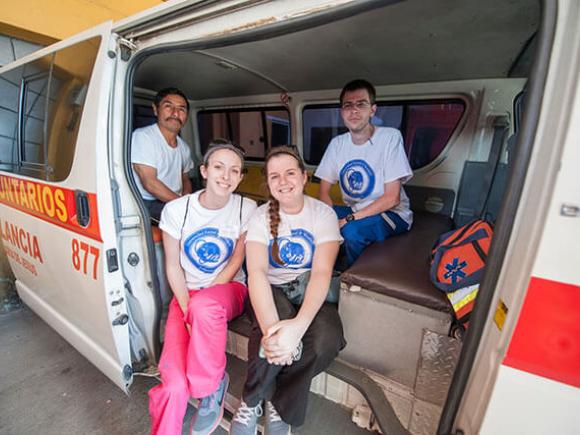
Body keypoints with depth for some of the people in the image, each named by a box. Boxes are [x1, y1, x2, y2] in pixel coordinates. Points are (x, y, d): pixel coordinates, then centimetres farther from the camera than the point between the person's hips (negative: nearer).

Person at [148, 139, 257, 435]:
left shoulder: (246, 209, -7)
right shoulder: (176, 210, -6)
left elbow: (235, 263, -6)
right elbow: (173, 266, -1)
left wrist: (196, 310, -11)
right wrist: (187, 309, -13)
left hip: (229, 290, 0)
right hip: (186, 294, 1)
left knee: (204, 304, -36)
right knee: (175, 382, -20)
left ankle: (212, 385, -9)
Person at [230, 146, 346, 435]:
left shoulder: (324, 214, -6)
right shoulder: (261, 217, -4)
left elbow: (322, 273, -18)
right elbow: (256, 272, -20)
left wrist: (298, 325, -35)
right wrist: (270, 328, -38)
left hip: (310, 292, 1)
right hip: (272, 291, 0)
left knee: (327, 340, -30)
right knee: (274, 332, -34)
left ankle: (279, 403, 0)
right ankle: (252, 401, -2)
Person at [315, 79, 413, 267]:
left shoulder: (390, 137, -14)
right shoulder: (337, 143, 0)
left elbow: (392, 198, -17)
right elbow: (324, 191, 0)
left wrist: (349, 219, -24)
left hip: (391, 213, -4)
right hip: (352, 212, 4)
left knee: (353, 230, -33)